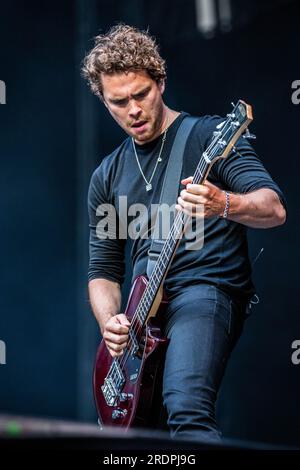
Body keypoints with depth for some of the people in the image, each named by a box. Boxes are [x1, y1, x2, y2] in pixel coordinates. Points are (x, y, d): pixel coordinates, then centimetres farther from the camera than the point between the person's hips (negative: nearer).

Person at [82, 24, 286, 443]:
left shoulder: (208, 135, 0)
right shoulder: (107, 177, 16)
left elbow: (275, 208, -11)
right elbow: (103, 270, 19)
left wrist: (222, 205, -33)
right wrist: (110, 322, -3)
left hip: (208, 291, -7)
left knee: (187, 412, -31)